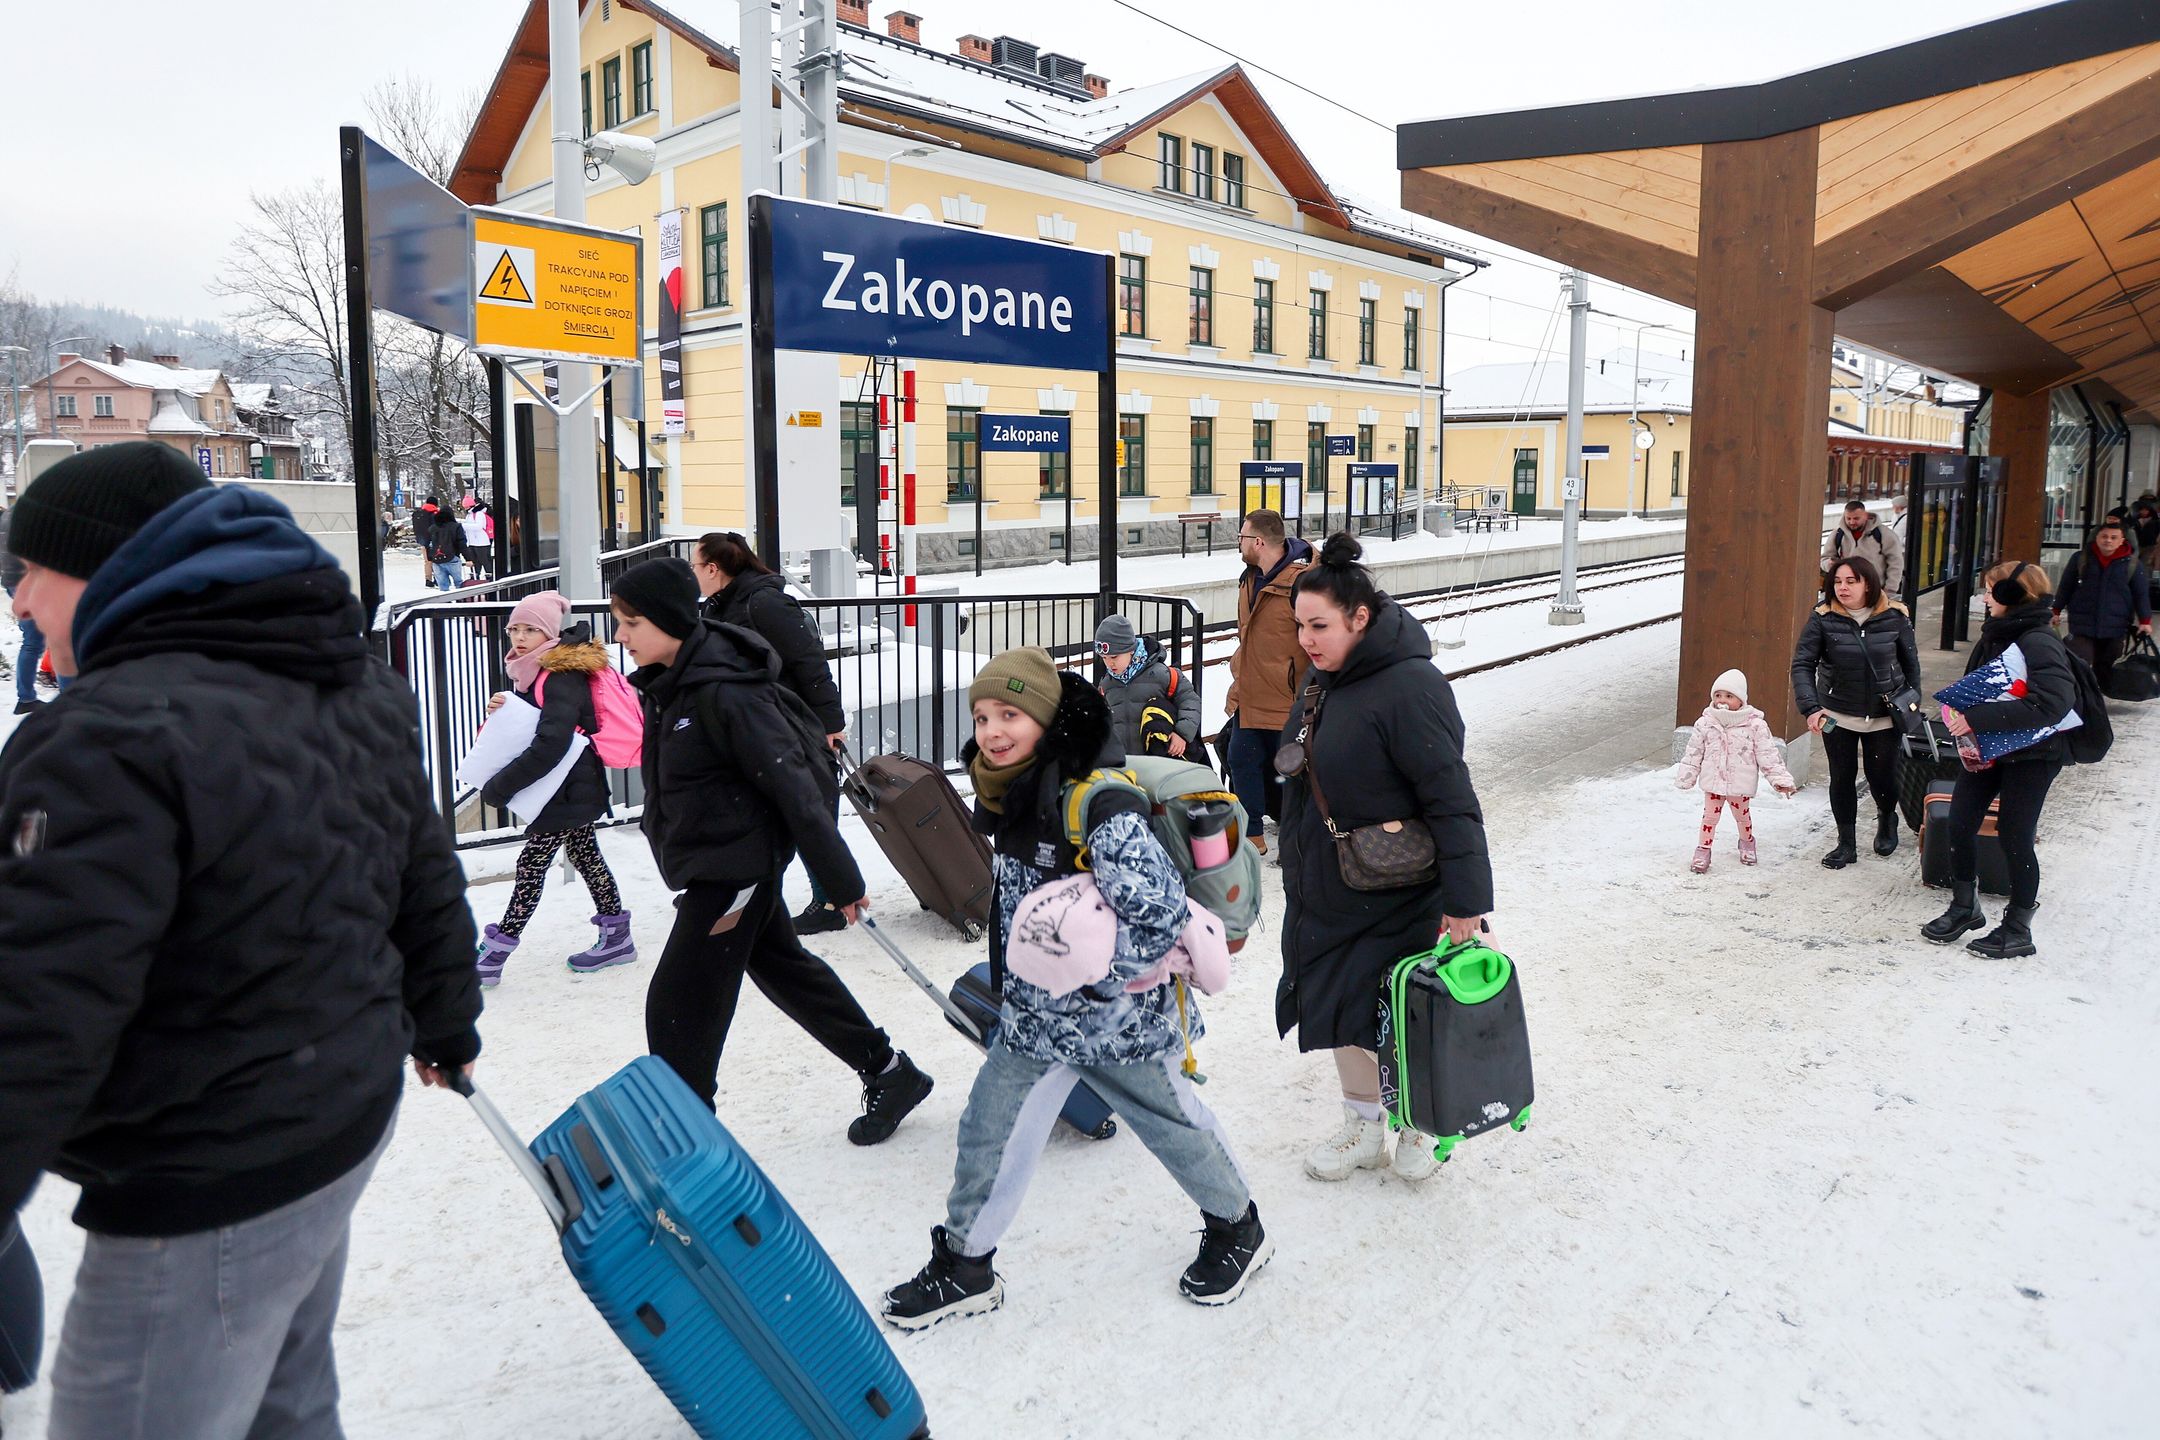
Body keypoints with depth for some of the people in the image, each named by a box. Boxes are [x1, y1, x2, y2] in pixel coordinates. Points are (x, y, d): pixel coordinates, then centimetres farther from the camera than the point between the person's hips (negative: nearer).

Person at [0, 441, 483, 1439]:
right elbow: (426, 881, 13)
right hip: (348, 1113, 9)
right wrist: (443, 1025, 26)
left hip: (207, 1196, -9)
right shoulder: (358, 686, 3)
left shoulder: (115, 739, -25)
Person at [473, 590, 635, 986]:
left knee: (531, 864, -6)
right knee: (585, 855, 16)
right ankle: (617, 937, 26)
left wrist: (501, 786, -26)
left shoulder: (562, 678, -21)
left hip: (569, 790, -10)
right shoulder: (537, 672, 9)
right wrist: (504, 709, -8)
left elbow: (550, 745, -30)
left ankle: (492, 955, 0)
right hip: (575, 788, 10)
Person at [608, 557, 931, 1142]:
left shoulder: (723, 690, -24)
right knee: (785, 968, 20)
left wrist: (841, 879, -20)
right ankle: (890, 1074, 34)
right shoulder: (667, 682, 5)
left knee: (678, 1006, -4)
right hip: (705, 863, 10)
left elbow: (793, 786, -23)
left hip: (735, 865, -10)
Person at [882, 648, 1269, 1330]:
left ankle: (1237, 1228, 41)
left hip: (1119, 1017, -7)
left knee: (1172, 1124, 15)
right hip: (1034, 1013, 7)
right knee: (989, 1133, 10)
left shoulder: (1100, 805, -27)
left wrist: (1096, 972, -20)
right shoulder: (1007, 796, 0)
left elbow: (1161, 911, -29)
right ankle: (964, 1268, 29)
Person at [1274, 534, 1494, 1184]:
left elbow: (1452, 802, -25)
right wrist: (1301, 874, 21)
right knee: (1341, 1010, 15)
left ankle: (1420, 1124, 32)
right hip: (1326, 892, 8)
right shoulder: (1323, 681, 3)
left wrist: (1465, 899, -25)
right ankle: (1364, 1127, 34)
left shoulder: (1410, 688, -25)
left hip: (1396, 898, -8)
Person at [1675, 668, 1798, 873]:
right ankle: (1703, 850, 17)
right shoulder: (1705, 724, -6)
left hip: (1741, 783, -1)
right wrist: (1686, 777, 4)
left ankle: (1747, 842, 43)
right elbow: (1694, 753, 2)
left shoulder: (1755, 725, -11)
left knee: (1742, 814, 18)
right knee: (1710, 815, 6)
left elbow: (1768, 754, -9)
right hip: (1713, 781, 1)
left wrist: (1780, 778, -11)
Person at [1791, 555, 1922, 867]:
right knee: (1842, 778, 6)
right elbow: (1803, 664, -15)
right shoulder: (1823, 619, -12)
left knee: (1883, 777, 7)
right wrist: (1811, 708, -26)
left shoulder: (1894, 617, -7)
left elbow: (1910, 662, 5)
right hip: (1837, 715, 0)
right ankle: (1846, 843, 21)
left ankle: (1887, 818, 40)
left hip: (1884, 715, 0)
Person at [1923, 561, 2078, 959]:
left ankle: (2018, 930, 18)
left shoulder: (2039, 643, -21)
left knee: (2014, 837, 2)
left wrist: (1979, 719, -33)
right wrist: (1962, 714, -6)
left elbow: (2054, 702, -33)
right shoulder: (1995, 634, 4)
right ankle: (1965, 907, 28)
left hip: (2032, 755, -7)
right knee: (1959, 825, 9)